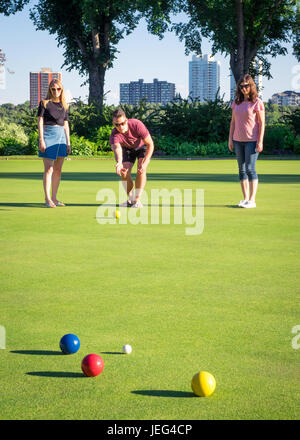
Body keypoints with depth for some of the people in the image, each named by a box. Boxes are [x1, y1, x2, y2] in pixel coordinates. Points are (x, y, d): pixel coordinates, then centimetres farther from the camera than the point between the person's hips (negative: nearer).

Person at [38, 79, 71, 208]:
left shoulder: (63, 105, 14)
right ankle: (47, 198, -3)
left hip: (61, 136, 5)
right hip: (48, 134, -5)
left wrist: (68, 142, 12)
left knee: (58, 170, 6)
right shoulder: (44, 103, -1)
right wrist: (41, 140, -12)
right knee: (49, 169, -7)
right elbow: (40, 122, -5)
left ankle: (54, 197, 12)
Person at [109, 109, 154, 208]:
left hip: (143, 146, -2)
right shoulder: (114, 135, -34)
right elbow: (117, 148, -55)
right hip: (127, 149, 2)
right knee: (124, 173, -12)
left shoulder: (137, 125, -37)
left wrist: (145, 163, -41)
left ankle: (137, 200, -19)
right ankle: (130, 199, 8)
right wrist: (119, 162, -78)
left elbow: (150, 144, -31)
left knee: (141, 170, -24)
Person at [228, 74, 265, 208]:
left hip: (252, 140, -6)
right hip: (238, 140, 6)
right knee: (242, 169, 7)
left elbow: (262, 123, -7)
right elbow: (233, 121, 14)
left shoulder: (257, 102, -5)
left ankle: (252, 200, -7)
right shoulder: (236, 102, 11)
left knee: (250, 168, -10)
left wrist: (260, 141, -13)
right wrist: (230, 139, 9)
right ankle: (245, 199, 12)